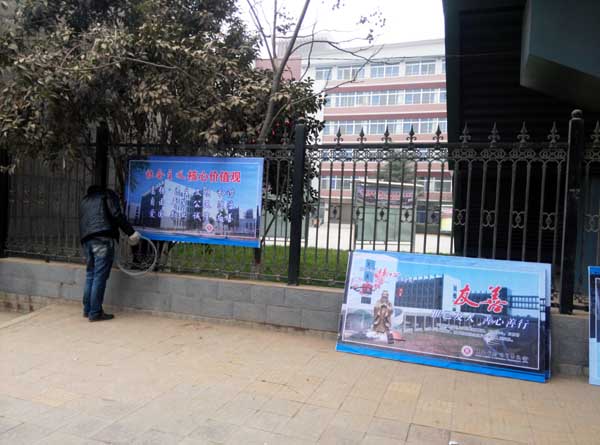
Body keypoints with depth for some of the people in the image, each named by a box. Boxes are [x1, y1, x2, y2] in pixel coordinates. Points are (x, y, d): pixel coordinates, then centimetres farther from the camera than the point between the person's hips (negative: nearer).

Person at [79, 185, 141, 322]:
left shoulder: (84, 201, 31)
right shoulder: (107, 194, 13)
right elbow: (116, 214, -4)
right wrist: (131, 232, -5)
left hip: (86, 239, 7)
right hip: (103, 238, -7)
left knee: (90, 275, 15)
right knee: (100, 276, -5)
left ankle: (87, 309, 20)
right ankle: (95, 313, -4)